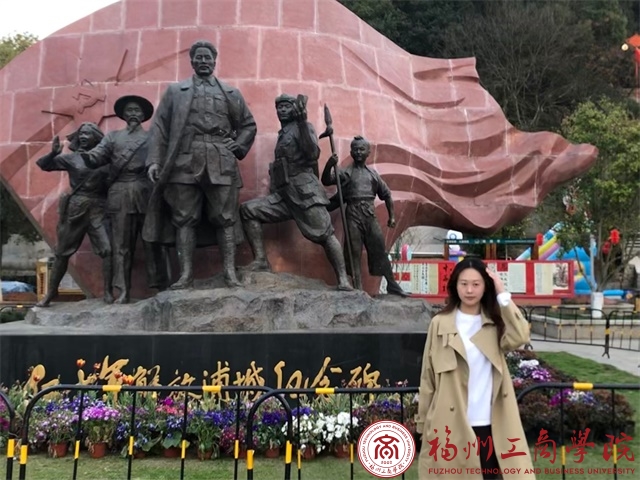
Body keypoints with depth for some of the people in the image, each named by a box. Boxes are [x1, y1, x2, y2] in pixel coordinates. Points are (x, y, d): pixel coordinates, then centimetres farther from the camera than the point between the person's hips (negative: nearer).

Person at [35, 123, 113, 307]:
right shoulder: (71, 157, 3)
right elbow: (43, 165, 2)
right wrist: (53, 153, -16)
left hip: (98, 209, 0)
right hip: (75, 208, 1)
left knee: (107, 250, -13)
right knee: (62, 252, 8)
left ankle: (108, 292, -4)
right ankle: (50, 293, 18)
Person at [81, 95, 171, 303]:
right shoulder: (113, 136, 20)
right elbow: (95, 158, 6)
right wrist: (82, 152, -14)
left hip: (147, 193, -1)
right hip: (120, 195, 1)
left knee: (153, 242, -1)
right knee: (121, 245, -1)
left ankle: (162, 288, 1)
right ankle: (123, 291, 0)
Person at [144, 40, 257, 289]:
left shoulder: (231, 93, 18)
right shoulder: (175, 91, 15)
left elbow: (248, 125, 22)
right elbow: (160, 127, 8)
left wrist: (237, 148, 4)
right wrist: (154, 160, -3)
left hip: (221, 164, 0)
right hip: (185, 163, 0)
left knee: (224, 219, -3)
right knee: (184, 219, -3)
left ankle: (230, 273, -2)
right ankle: (186, 274, -2)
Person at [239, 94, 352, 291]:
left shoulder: (302, 127, 3)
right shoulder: (282, 134, 24)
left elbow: (313, 154, -16)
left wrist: (302, 122, -21)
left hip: (304, 190, -7)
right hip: (284, 193, 7)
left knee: (325, 234, -13)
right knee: (248, 209, -6)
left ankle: (343, 279, -14)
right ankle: (261, 260, -12)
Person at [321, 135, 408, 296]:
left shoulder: (373, 174, 14)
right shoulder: (345, 172, 4)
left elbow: (386, 194, 21)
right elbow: (326, 181, -9)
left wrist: (391, 216, 15)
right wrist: (329, 165, -27)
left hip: (370, 215, 3)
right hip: (353, 214, -3)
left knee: (380, 250, 5)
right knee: (354, 252, -3)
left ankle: (393, 286, 12)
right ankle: (358, 288, -1)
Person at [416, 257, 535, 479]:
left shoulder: (495, 323, 7)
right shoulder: (440, 323, 1)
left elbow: (520, 337, -16)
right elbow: (428, 376, 3)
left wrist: (503, 294, -11)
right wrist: (423, 422, 1)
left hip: (491, 424, 2)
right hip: (451, 424, -1)